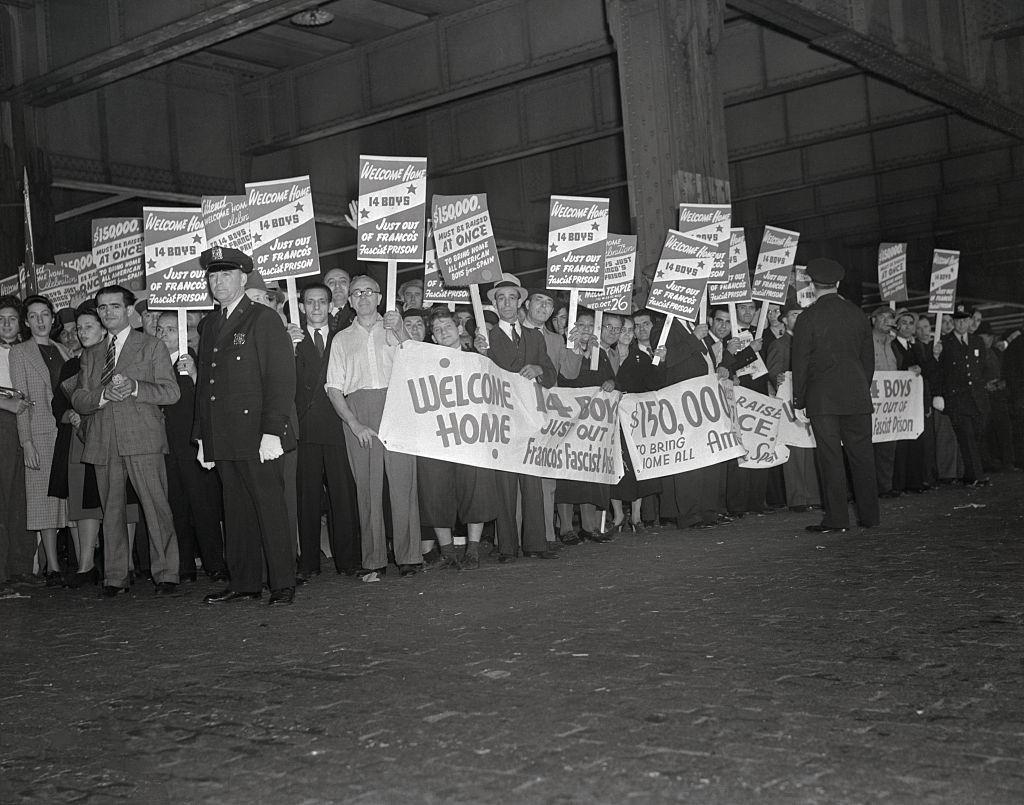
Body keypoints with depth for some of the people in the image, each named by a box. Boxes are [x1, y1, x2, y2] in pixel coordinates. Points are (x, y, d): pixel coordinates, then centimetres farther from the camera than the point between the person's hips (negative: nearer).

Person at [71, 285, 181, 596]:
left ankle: (165, 574, -2)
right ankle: (115, 578, 11)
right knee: (111, 511, 5)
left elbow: (171, 392, 1)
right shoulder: (90, 354, 21)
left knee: (155, 506, -8)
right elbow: (78, 400, 12)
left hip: (142, 439, -4)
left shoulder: (152, 346, 9)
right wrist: (104, 394, -9)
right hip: (103, 443, 4)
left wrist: (134, 387, -15)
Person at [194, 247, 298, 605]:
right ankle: (244, 583, 16)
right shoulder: (210, 325, 19)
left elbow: (281, 378, -9)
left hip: (258, 437, -6)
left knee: (270, 509, -3)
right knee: (236, 513, 9)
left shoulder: (265, 319, -2)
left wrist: (272, 431, -17)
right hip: (223, 440, 6)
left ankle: (283, 584, 4)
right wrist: (202, 436, 15)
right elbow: (203, 383, 21)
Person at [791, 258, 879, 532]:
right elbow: (869, 357, 11)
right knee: (862, 454, 9)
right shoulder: (857, 313, 7)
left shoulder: (808, 318, -6)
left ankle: (836, 518, 1)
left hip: (822, 398, -4)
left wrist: (798, 401, 1)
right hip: (857, 395, 4)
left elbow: (800, 363, -6)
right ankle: (869, 515, 16)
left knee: (830, 457, -1)